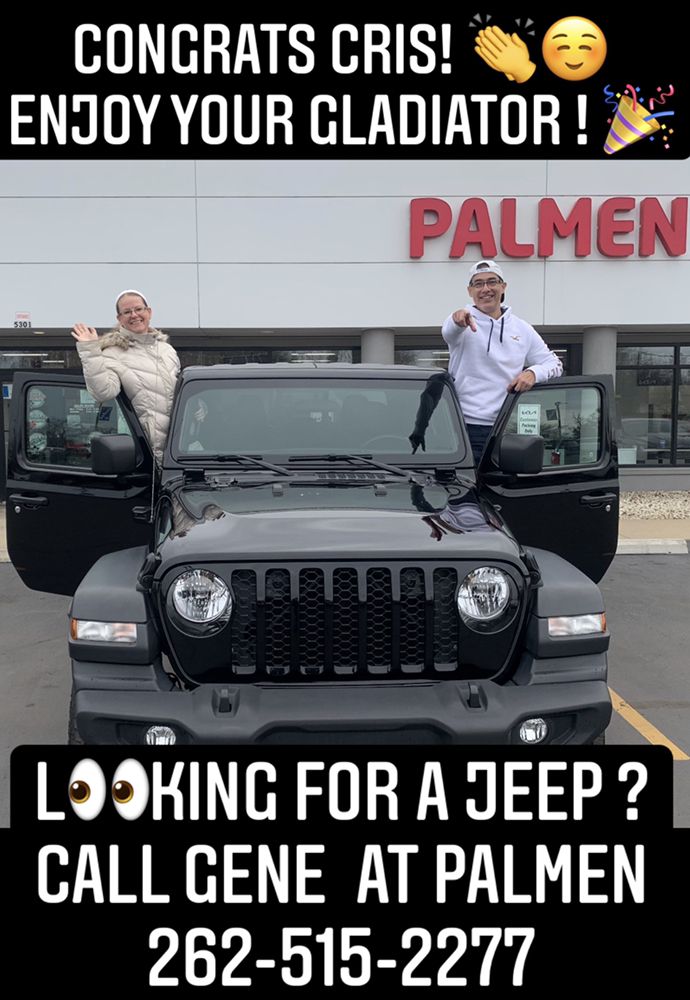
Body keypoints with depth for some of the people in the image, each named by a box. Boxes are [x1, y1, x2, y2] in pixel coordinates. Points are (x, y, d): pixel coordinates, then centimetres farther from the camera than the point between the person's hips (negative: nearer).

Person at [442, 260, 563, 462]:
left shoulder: (522, 329, 13)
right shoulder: (464, 321, 2)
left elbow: (554, 363, 16)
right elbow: (449, 331, -23)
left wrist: (533, 372, -8)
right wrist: (458, 320, -48)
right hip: (466, 428, -4)